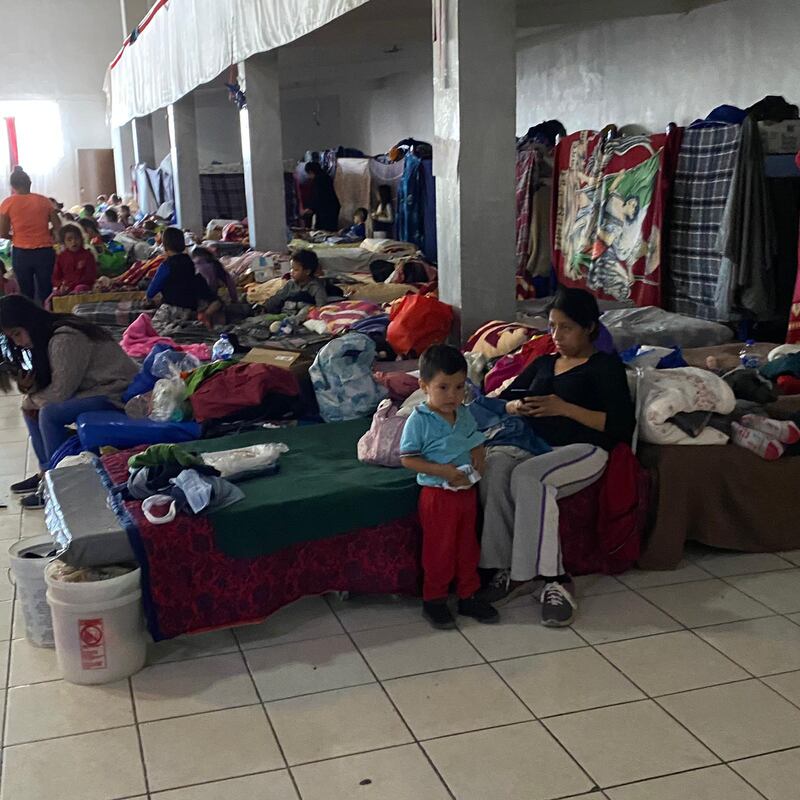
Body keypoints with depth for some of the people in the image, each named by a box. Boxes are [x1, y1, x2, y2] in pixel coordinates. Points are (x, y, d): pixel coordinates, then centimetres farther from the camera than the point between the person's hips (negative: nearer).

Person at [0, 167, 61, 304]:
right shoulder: (43, 200, 2)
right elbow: (58, 227, 1)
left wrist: (17, 236, 15)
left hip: (21, 254, -1)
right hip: (45, 252, 1)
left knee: (26, 294, 10)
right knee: (45, 293, 6)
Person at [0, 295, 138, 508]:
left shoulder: (66, 339, -25)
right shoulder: (47, 337, 6)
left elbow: (60, 392, -24)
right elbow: (49, 383, 14)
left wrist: (31, 400, -6)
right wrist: (30, 390, -7)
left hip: (116, 392, -10)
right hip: (92, 388, 10)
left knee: (50, 414, -25)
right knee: (33, 408, 7)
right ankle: (46, 471, 13)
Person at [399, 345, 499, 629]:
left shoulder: (465, 415, 3)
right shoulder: (419, 420, -15)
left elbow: (476, 443, 16)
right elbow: (407, 459, -15)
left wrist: (478, 461, -8)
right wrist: (444, 471, -23)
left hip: (467, 491, 6)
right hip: (437, 495, -6)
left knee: (468, 545, 16)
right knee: (439, 549, 6)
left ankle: (468, 596, 31)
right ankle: (434, 600, 23)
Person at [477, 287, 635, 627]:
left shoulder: (606, 366, 7)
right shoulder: (543, 363, 26)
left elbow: (623, 425, -6)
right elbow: (502, 400, 25)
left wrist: (565, 408, -14)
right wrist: (516, 407, 0)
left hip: (583, 449, -5)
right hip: (534, 445, 5)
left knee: (528, 476, -37)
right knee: (494, 465, -30)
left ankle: (547, 577, -32)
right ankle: (509, 570, -30)